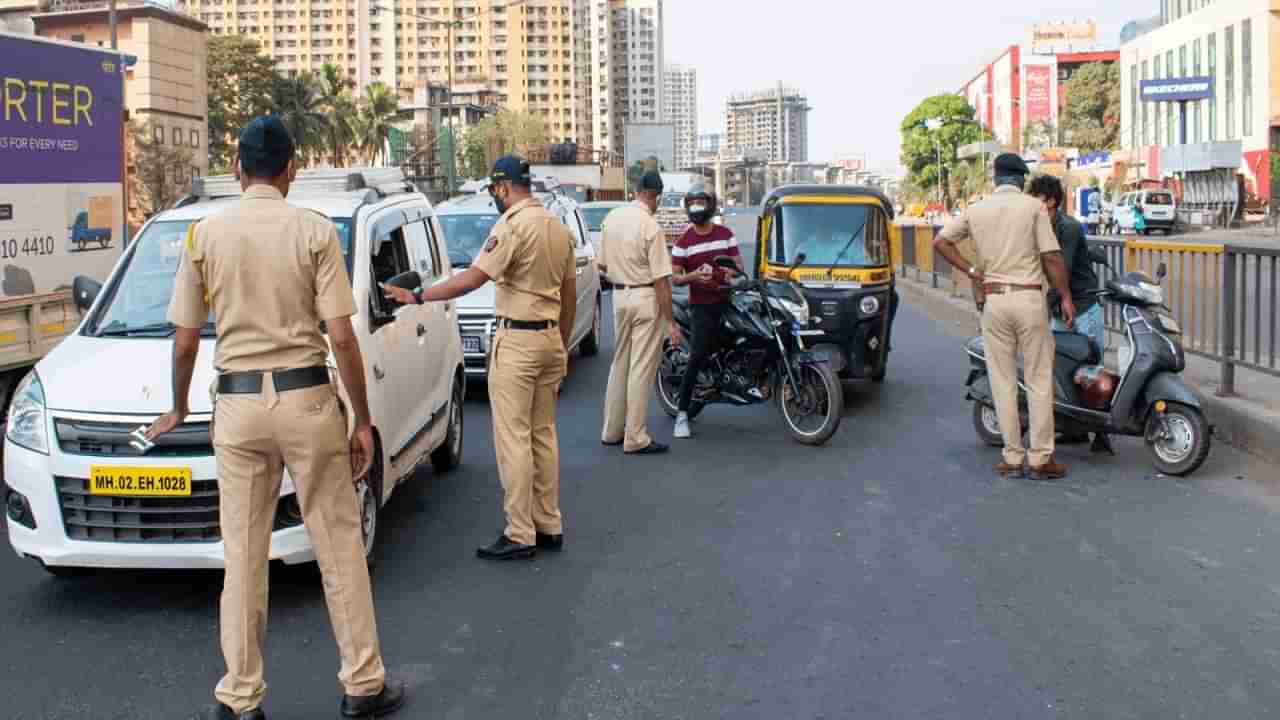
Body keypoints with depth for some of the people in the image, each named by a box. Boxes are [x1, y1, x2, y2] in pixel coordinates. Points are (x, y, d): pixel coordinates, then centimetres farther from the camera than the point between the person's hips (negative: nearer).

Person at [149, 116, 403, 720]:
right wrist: (363, 421, 0)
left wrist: (179, 408, 22)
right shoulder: (315, 231, -5)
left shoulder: (205, 234, 2)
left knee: (243, 555, 9)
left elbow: (185, 340, 5)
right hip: (306, 399, -2)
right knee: (338, 547, 8)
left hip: (237, 404, 2)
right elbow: (341, 338, -8)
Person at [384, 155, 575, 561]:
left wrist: (418, 297, -13)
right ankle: (549, 527, 19)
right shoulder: (558, 227, 12)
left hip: (517, 340, -8)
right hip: (550, 337, 8)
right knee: (543, 434, 14)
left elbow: (471, 280, -20)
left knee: (513, 439, -4)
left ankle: (520, 535, -1)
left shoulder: (513, 226, -14)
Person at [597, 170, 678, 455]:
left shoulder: (612, 218, 4)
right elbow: (661, 279, -18)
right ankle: (635, 438, 4)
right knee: (641, 368, -1)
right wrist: (670, 321, -14)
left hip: (619, 295, 7)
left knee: (620, 363, 18)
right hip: (646, 296, -7)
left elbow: (602, 265, 11)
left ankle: (612, 430, 26)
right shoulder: (650, 226, -17)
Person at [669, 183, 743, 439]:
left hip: (726, 300, 4)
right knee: (697, 357, -12)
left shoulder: (726, 234, 11)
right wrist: (692, 276, -20)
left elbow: (738, 262, 13)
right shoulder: (683, 242, 2)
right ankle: (682, 414, -11)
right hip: (701, 305, -4)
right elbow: (674, 278, 1)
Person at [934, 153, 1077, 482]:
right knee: (1039, 380, 3)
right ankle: (1040, 458, 4)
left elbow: (940, 241, 7)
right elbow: (1052, 257, -6)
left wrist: (971, 270, 7)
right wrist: (1066, 297, 2)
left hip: (992, 299, 3)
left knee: (1003, 381, 7)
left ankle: (1013, 458, 10)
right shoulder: (1034, 207, -4)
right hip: (1029, 298, -3)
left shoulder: (976, 210, 6)